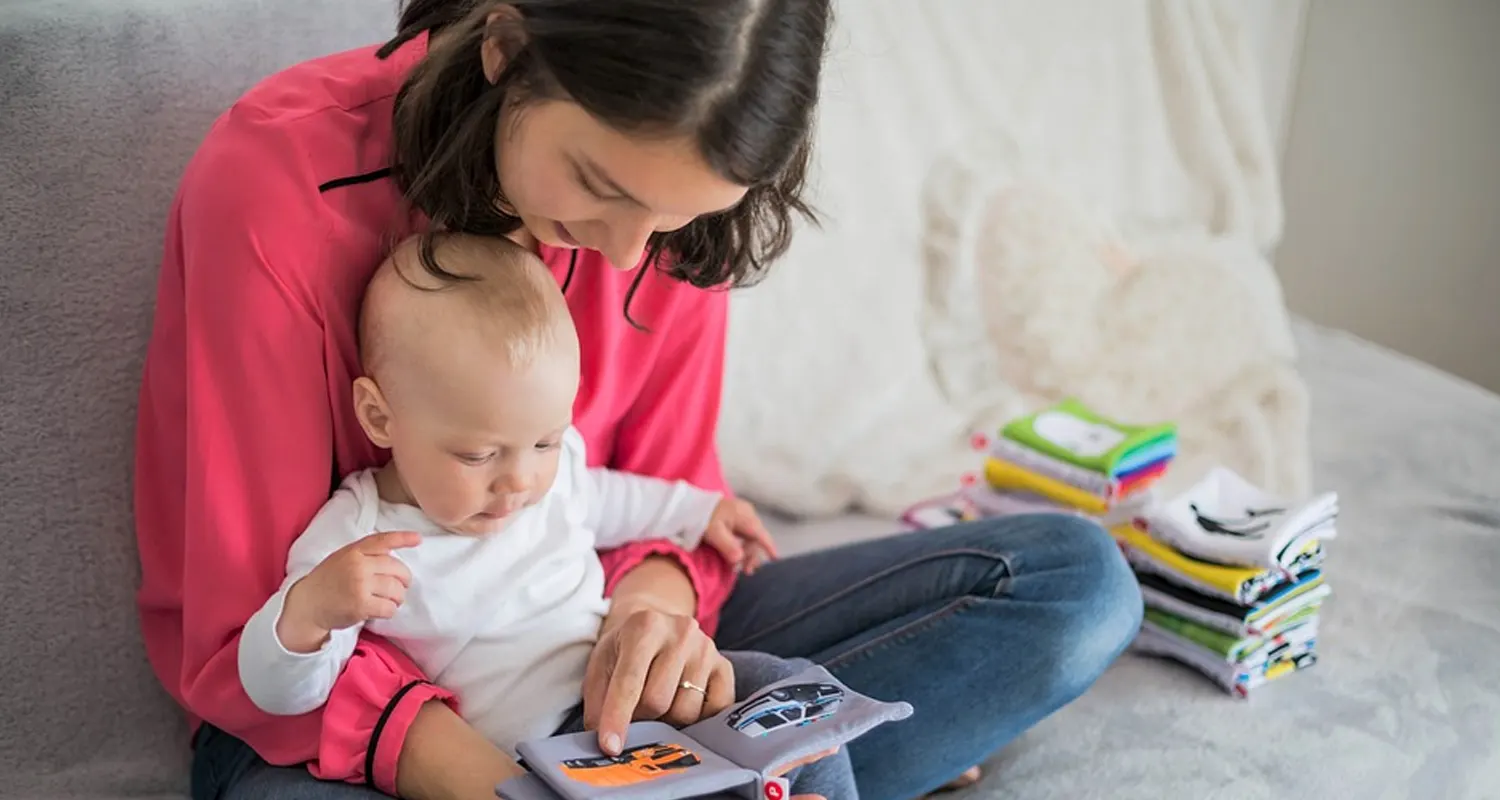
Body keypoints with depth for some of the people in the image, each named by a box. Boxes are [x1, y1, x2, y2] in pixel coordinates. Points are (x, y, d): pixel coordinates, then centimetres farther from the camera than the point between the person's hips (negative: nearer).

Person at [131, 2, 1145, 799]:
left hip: (582, 659, 4)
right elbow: (249, 632, -19)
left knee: (1075, 574, -7)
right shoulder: (276, 184, -22)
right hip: (339, 717, -3)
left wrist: (656, 597, -24)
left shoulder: (667, 199, -8)